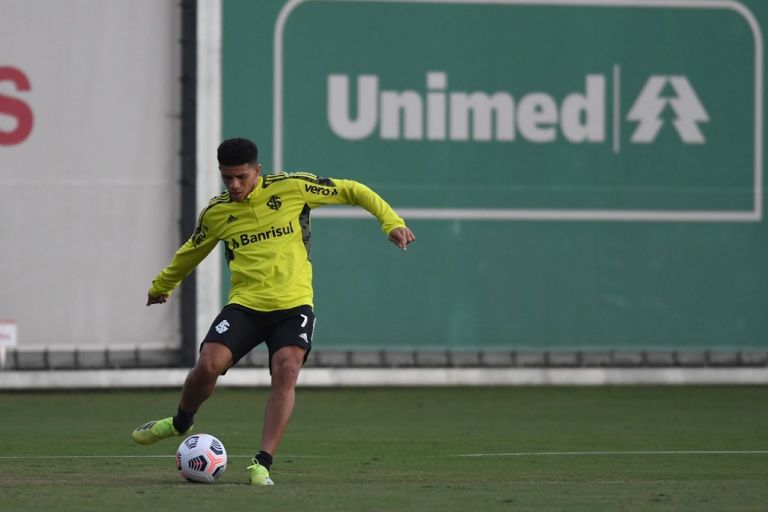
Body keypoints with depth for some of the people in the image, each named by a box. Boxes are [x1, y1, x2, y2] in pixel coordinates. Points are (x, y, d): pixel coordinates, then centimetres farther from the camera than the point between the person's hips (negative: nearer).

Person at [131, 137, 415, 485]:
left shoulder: (291, 187, -3)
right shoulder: (216, 213, 5)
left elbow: (352, 191, 4)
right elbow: (192, 252, 25)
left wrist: (391, 222, -5)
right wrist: (161, 285, 39)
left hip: (293, 304, -2)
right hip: (244, 304, 2)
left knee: (286, 370, -25)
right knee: (208, 364, -18)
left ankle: (262, 464, -21)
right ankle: (180, 423, 14)